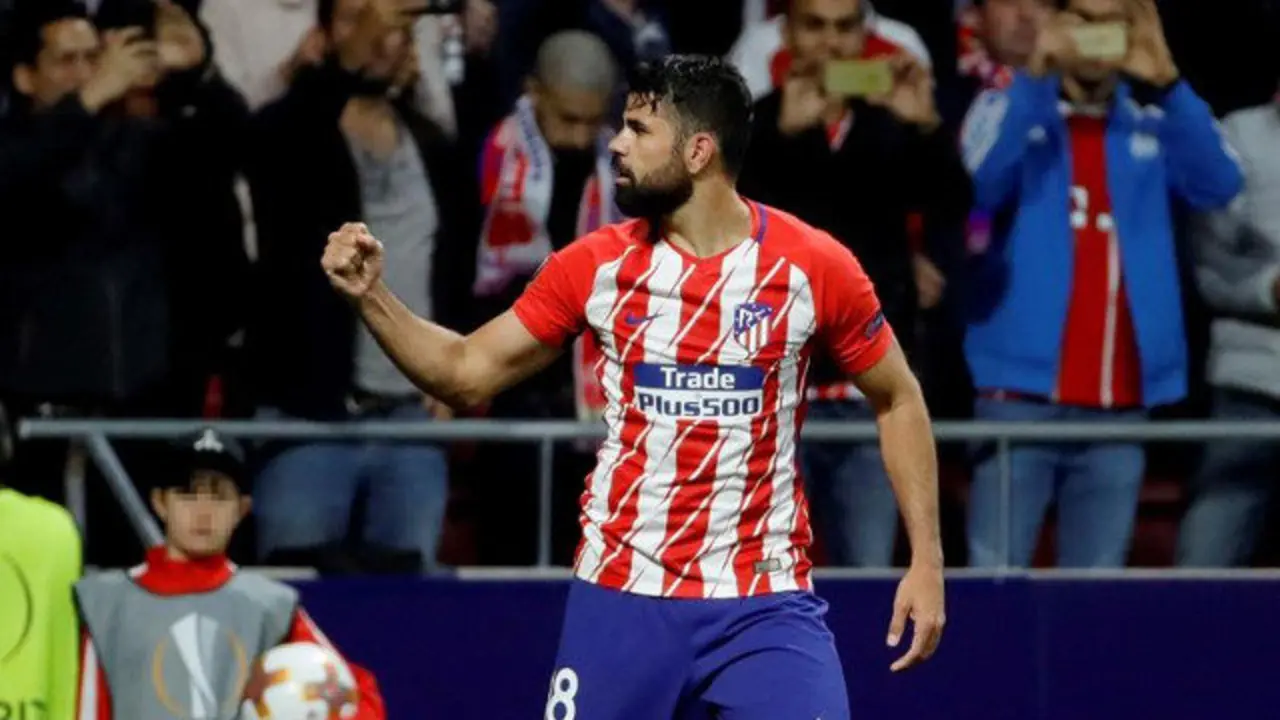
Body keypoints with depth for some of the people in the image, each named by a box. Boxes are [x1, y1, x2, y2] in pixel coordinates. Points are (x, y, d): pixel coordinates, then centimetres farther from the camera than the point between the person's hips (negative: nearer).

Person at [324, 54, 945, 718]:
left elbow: (899, 401, 6)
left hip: (763, 606, -2)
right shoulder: (595, 265, 0)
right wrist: (370, 296, -7)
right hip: (621, 600, 2)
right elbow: (467, 375, 7)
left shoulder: (813, 266, -5)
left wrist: (927, 558, 0)